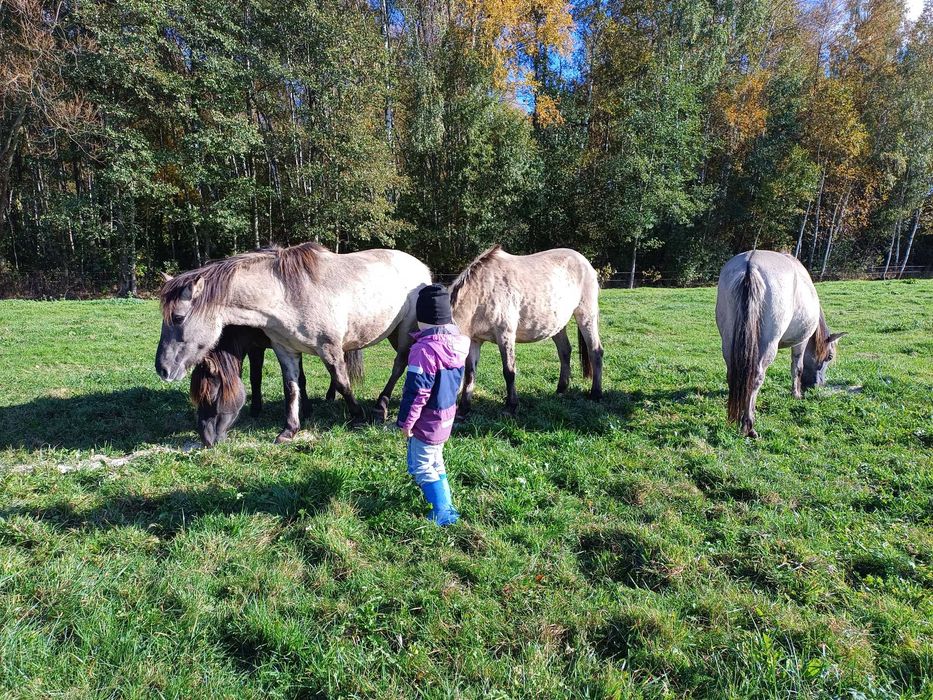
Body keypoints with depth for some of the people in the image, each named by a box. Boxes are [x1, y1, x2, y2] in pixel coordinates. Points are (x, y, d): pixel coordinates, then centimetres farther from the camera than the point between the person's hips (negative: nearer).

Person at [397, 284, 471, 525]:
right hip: (448, 413, 9)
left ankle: (443, 512, 9)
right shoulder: (458, 342, -1)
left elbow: (416, 391, -22)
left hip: (428, 420, -8)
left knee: (420, 467, 5)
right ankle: (445, 505, 33)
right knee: (435, 461, 23)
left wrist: (406, 421, -12)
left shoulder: (424, 349, -25)